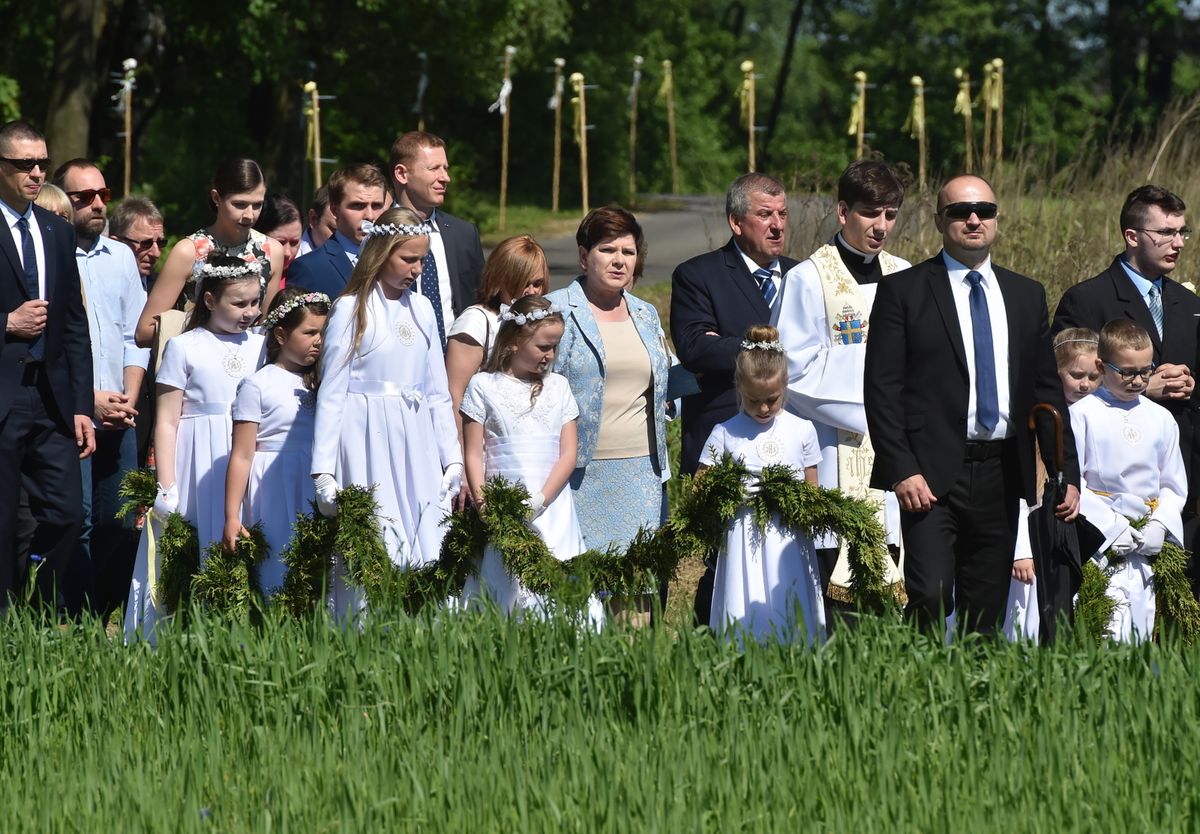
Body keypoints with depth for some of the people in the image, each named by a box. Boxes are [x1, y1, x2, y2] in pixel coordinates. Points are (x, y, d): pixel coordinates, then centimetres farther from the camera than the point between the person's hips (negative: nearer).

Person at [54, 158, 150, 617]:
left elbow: (135, 335, 15)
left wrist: (129, 398, 1)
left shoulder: (121, 257, 14)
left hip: (119, 419, 5)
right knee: (77, 523, -9)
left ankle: (109, 617, 11)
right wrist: (90, 401, -10)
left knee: (121, 525, 4)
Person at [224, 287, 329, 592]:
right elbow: (242, 456, -6)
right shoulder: (258, 385, -4)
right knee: (276, 576, -6)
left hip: (315, 497, 5)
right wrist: (232, 518, -9)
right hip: (274, 495, -5)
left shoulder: (320, 385, 12)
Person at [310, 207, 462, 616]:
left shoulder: (420, 308, 12)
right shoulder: (352, 310, -1)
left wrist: (452, 458, 12)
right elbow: (331, 393, -2)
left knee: (424, 560, -1)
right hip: (369, 447, -5)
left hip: (416, 448, 5)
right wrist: (324, 471, -7)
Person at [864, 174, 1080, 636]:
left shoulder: (1027, 296, 15)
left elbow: (1047, 390, 16)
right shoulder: (902, 291, 1)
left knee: (985, 615, 5)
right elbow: (881, 388, -4)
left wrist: (1067, 473, 9)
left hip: (1001, 476, 4)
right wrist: (901, 471, -13)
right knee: (931, 598, -17)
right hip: (932, 476, -4)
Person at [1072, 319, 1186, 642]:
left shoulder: (1161, 419, 13)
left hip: (1149, 543, 4)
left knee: (1144, 625, 2)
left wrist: (1160, 526, -4)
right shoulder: (1082, 415, 0)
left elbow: (1174, 486, 15)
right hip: (1101, 540, -4)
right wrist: (1111, 527, -12)